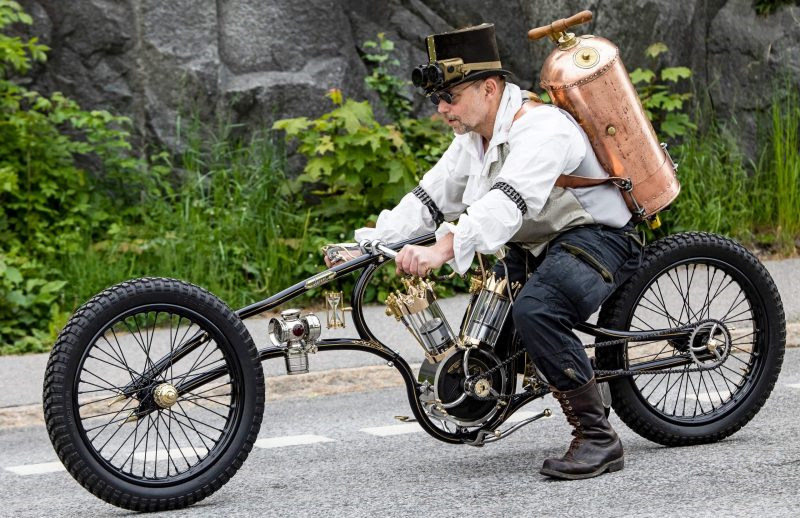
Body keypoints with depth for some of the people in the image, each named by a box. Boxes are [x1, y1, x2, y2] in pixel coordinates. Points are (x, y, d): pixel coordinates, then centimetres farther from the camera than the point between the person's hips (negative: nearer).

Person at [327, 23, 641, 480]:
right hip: (534, 251, 10)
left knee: (534, 308, -35)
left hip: (596, 240, -10)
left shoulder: (542, 129, -23)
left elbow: (507, 202, -39)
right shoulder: (473, 141, 8)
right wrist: (362, 245, -9)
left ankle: (599, 440, -29)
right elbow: (429, 199, 5)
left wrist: (444, 249, -53)